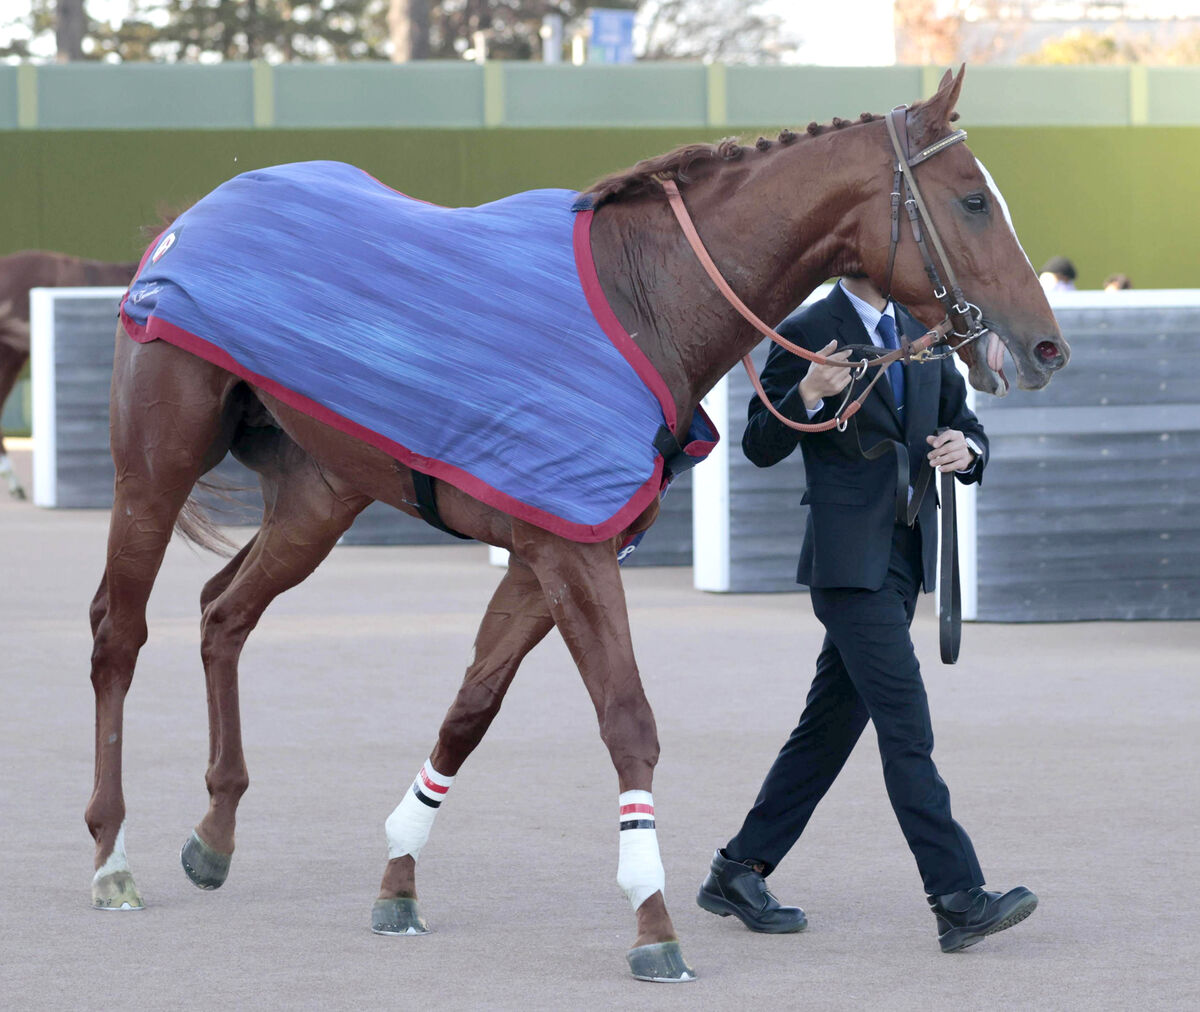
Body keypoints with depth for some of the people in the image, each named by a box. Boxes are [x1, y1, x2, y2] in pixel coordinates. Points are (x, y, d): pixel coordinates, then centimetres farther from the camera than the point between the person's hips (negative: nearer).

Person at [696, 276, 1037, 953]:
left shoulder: (922, 333, 15)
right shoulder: (807, 335, -5)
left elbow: (967, 426, 18)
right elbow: (762, 446, -5)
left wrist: (965, 451, -6)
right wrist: (806, 397, -23)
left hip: (904, 560, 7)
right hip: (849, 560, -7)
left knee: (832, 725, 11)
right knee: (906, 729, -12)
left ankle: (739, 872, 21)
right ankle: (960, 900, -15)